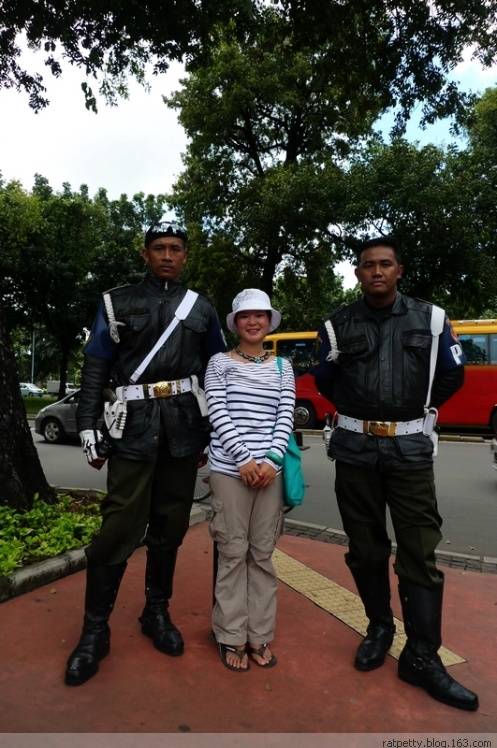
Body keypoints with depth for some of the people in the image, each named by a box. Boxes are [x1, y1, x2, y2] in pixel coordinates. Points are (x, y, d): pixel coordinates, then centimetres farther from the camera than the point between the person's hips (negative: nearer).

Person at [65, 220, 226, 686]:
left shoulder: (201, 309, 12)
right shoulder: (116, 303, 6)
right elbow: (95, 369, 3)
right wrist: (88, 425, -4)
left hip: (184, 426, 3)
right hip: (135, 424, -2)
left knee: (170, 525, 10)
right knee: (120, 525, -5)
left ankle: (157, 612, 28)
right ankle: (95, 630, 12)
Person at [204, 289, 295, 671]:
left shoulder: (282, 366, 11)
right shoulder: (220, 363, 3)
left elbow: (286, 417, 3)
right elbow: (218, 415, -5)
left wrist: (272, 459, -10)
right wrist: (244, 459, -14)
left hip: (271, 468, 3)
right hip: (230, 468, -2)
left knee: (263, 554, 10)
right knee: (233, 553, 5)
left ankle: (260, 635, 24)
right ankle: (231, 636, 19)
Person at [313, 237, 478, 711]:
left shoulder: (431, 320, 2)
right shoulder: (338, 325, 3)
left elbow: (452, 375, 12)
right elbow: (325, 381, 16)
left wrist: (417, 411, 12)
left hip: (411, 450, -1)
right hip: (355, 449, 1)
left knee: (419, 554, 0)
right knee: (366, 549, 11)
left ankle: (422, 657, 11)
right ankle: (379, 627, 32)